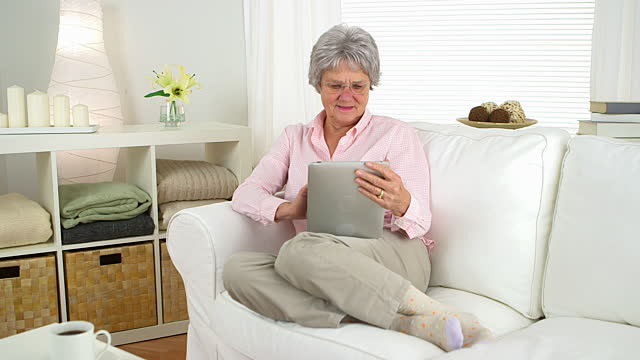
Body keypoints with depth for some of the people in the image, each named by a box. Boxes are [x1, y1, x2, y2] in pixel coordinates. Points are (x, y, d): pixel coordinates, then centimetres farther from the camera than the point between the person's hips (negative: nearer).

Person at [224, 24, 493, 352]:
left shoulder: (396, 134, 9)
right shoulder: (295, 138, 20)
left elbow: (420, 221, 1)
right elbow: (244, 195, 11)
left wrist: (402, 205, -25)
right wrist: (289, 209, -12)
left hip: (392, 256, -4)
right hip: (320, 272, 4)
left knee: (300, 249, -35)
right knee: (236, 268, -28)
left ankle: (439, 316, -32)